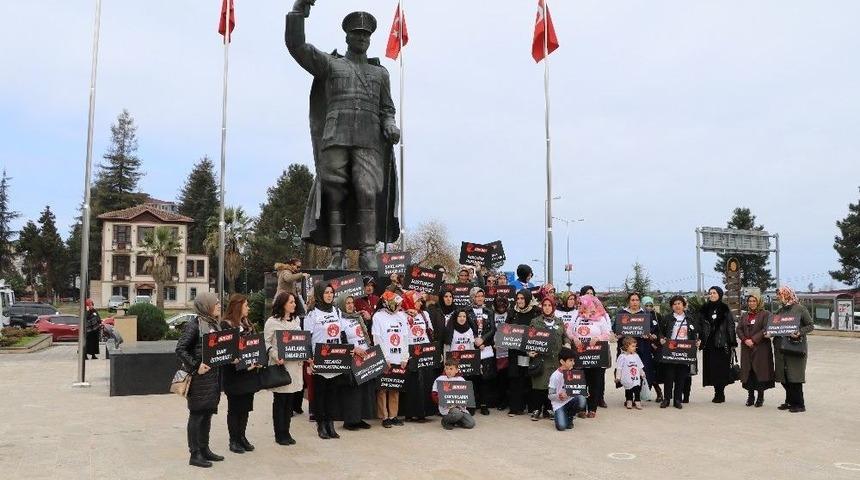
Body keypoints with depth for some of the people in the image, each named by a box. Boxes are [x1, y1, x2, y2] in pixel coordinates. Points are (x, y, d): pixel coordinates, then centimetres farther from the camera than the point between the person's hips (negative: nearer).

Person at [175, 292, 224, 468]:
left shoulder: (215, 325, 11)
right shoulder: (194, 325, -13)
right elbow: (180, 349, -17)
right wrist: (196, 366, -20)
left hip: (214, 375, 8)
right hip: (200, 377, -8)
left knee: (208, 413, 15)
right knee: (197, 414, 1)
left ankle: (204, 449, 26)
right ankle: (195, 455, 10)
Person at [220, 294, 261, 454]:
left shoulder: (247, 324, 13)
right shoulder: (226, 325, -11)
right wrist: (242, 365, -20)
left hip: (249, 373, 7)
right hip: (234, 374, -6)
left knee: (246, 407, 11)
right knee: (234, 408, 4)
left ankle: (242, 437, 22)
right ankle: (233, 440, 14)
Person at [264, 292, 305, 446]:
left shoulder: (296, 320, 13)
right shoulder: (272, 322, -5)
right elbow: (266, 343, -8)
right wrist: (276, 357, -20)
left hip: (295, 364, 5)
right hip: (279, 365, -5)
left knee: (290, 400, 9)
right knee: (279, 401, 2)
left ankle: (286, 432, 18)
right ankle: (279, 435, 11)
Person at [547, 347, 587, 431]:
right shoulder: (555, 376, -13)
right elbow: (550, 396, -12)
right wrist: (558, 396, -32)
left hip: (571, 400, 5)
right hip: (559, 404, -5)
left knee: (581, 401, -29)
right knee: (561, 427, -26)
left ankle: (569, 417, 2)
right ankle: (558, 414, 11)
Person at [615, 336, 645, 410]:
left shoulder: (636, 356, 6)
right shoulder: (622, 357, -10)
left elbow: (640, 366, 18)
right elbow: (619, 368, -8)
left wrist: (642, 373, 21)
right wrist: (618, 377, -8)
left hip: (636, 379, 4)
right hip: (627, 380, -4)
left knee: (637, 390, 2)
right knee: (628, 392, 6)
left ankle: (637, 402, 15)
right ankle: (629, 402, 22)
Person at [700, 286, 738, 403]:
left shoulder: (725, 309, 1)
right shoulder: (705, 309, 11)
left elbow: (731, 326, -2)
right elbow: (700, 326, 10)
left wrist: (732, 342, -8)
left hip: (722, 343, -4)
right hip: (709, 343, 4)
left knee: (721, 367, -4)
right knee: (711, 367, 3)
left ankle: (720, 393, 2)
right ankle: (718, 393, 11)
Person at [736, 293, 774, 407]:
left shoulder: (765, 314, -1)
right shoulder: (745, 316, 17)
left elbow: (766, 329, -11)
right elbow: (739, 329, 10)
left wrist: (753, 340, -15)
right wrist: (745, 340, -7)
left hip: (761, 347, -5)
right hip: (746, 348, 5)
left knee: (760, 371, -4)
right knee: (748, 371, 4)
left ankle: (760, 397, 5)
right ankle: (750, 397, 12)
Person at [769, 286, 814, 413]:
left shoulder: (800, 309, -4)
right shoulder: (779, 311, 13)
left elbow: (811, 326, -3)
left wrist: (799, 332, -18)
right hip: (780, 347, 6)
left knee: (794, 377, -4)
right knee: (783, 377, 7)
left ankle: (799, 404, 6)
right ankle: (790, 401, 21)